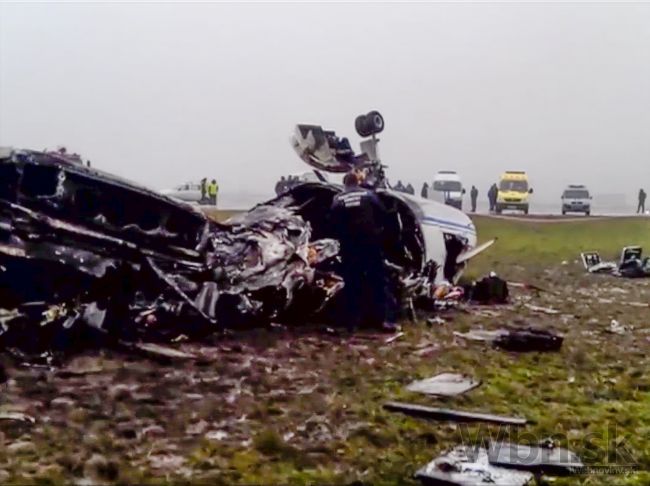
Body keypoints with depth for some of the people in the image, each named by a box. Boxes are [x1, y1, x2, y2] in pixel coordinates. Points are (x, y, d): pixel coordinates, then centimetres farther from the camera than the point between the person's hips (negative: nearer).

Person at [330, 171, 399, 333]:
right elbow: (382, 213, -2)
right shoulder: (369, 194, 3)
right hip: (371, 242, -1)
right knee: (379, 281, 2)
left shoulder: (338, 200, 5)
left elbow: (333, 223, 0)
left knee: (352, 284, 7)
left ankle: (352, 322, 7)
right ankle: (387, 319, -5)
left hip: (349, 246, 1)